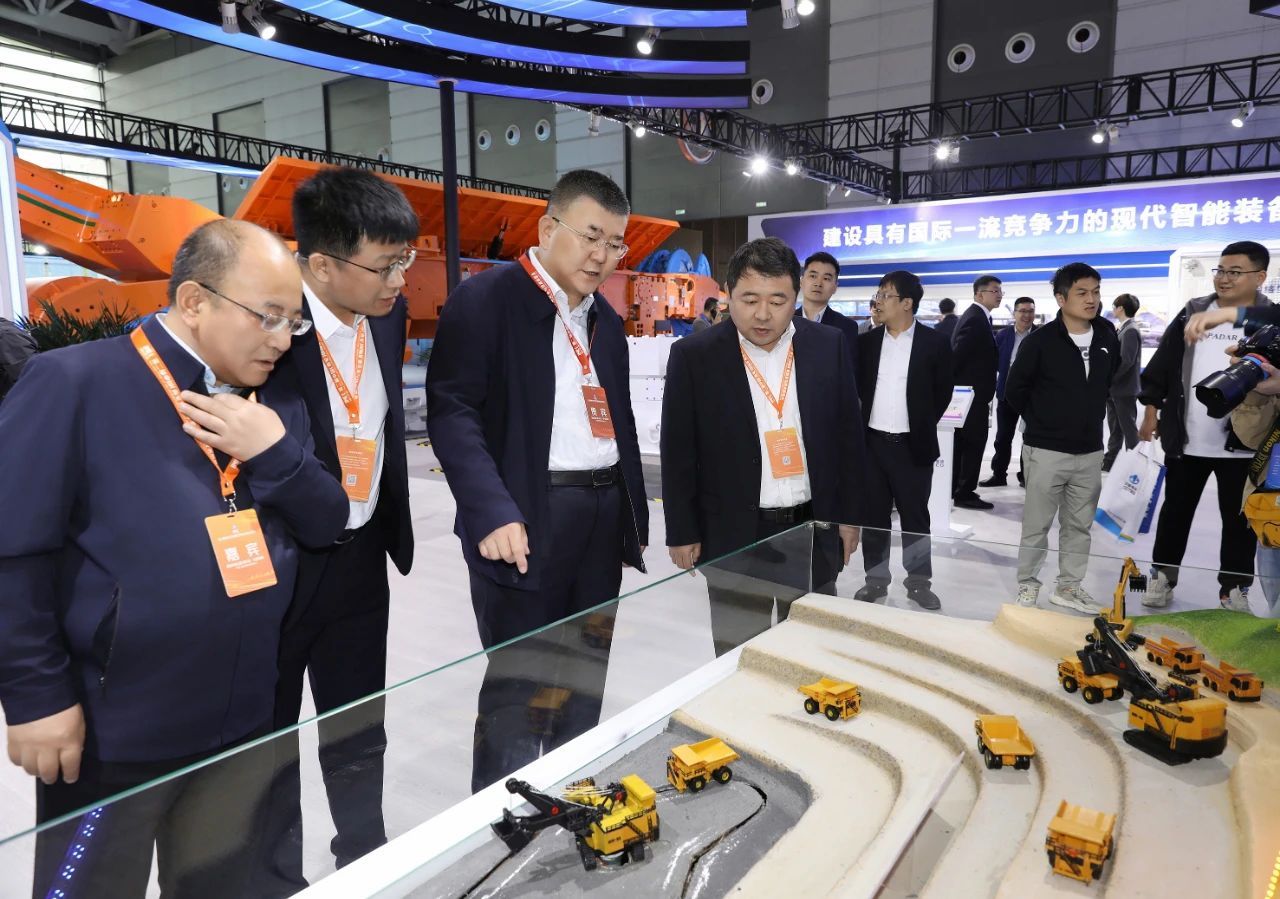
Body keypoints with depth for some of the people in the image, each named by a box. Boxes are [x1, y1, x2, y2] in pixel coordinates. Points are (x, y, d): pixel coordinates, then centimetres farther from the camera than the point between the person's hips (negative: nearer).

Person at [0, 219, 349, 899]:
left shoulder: (277, 407, 6)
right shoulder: (75, 383, -13)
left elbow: (325, 527, 4)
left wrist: (278, 452, -13)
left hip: (242, 722, 6)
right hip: (112, 732, -5)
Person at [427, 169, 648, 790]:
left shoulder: (606, 321, 18)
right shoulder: (484, 298, -6)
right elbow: (451, 410, -14)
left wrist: (634, 516, 17)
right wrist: (494, 513, -24)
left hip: (603, 515, 7)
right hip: (524, 519, -7)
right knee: (517, 688, 3)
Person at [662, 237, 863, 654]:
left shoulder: (829, 346, -1)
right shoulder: (694, 356, -8)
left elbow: (848, 434, 6)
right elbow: (678, 452, -4)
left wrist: (848, 515, 6)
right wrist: (683, 532, -3)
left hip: (813, 529, 3)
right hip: (734, 535, -2)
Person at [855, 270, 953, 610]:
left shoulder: (934, 343, -3)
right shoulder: (867, 342, 4)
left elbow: (942, 392, 2)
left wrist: (922, 426, 4)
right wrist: (864, 424, 6)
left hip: (913, 445, -3)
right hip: (872, 442, 3)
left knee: (915, 517, 6)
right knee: (873, 516, 9)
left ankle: (919, 581, 19)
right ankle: (876, 578, 21)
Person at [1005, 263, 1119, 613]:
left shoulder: (1108, 338, 3)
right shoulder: (1040, 340, -12)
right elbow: (1014, 391, -5)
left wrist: (1092, 418, 14)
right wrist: (1041, 423, 3)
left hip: (1090, 451, 5)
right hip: (1046, 450, -5)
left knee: (1080, 525, 13)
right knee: (1037, 524, 4)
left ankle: (1069, 587, 25)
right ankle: (1027, 584, 19)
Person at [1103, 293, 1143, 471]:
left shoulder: (1131, 331, -15)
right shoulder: (1121, 329, 12)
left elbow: (1126, 361, -23)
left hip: (1125, 389, -9)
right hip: (1114, 389, 9)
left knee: (1129, 429, 1)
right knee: (1115, 429, 14)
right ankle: (1110, 462, 22)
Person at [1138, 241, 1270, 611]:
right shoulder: (1192, 312, 4)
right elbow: (1163, 363, 5)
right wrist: (1151, 409, 2)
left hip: (1242, 442, -1)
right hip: (1185, 439, 2)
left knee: (1239, 519, 9)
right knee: (1175, 511, 12)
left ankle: (1234, 589, 21)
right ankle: (1163, 576, 25)